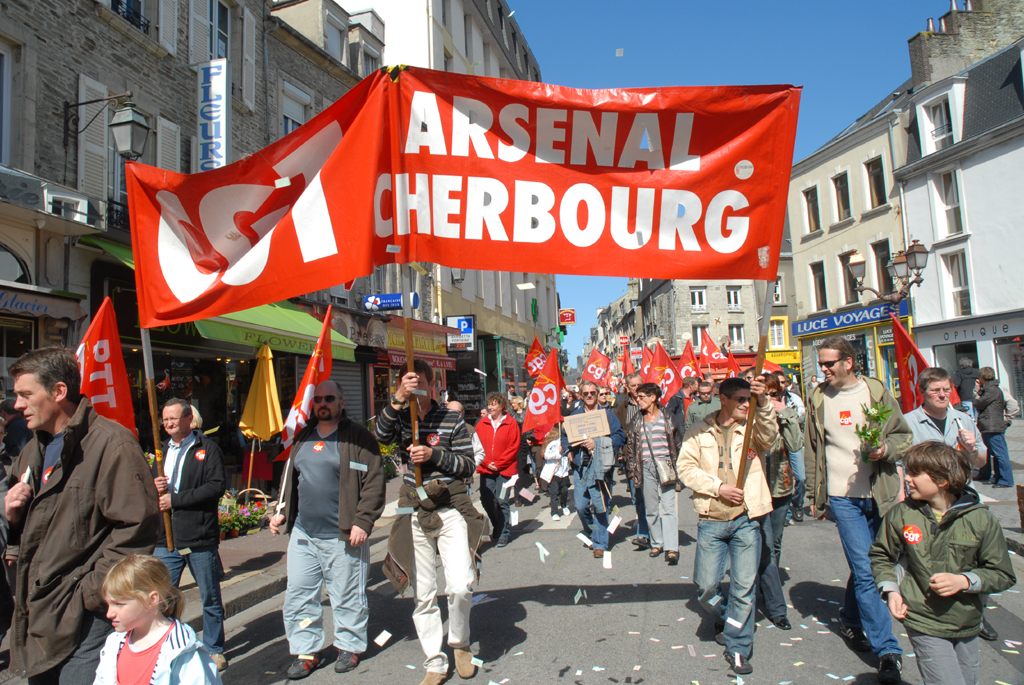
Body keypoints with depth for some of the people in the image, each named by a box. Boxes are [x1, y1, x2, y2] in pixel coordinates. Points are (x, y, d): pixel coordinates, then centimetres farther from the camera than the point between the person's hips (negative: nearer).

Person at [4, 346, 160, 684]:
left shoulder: (112, 444, -15)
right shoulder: (33, 450, 15)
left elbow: (136, 528, -20)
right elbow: (27, 530, 25)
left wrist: (90, 594, -18)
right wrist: (13, 514, 3)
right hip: (36, 616, 9)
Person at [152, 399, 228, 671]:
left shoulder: (207, 449, -5)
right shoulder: (161, 450, 14)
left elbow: (217, 486, -15)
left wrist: (175, 498, -18)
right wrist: (154, 486, -1)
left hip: (200, 539, -5)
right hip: (166, 539, 5)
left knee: (210, 598, 8)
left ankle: (213, 649, 23)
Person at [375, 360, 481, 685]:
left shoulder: (452, 420, 1)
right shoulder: (400, 419, 5)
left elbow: (469, 465, -2)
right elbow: (380, 435, -17)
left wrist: (434, 454, -15)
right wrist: (397, 400, -28)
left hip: (451, 511, -2)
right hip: (414, 515, 2)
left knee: (460, 587, -12)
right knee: (422, 595, 7)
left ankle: (460, 643, 17)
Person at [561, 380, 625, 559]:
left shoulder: (607, 415, 3)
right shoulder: (574, 415, 12)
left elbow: (619, 436, -6)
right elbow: (565, 436, 20)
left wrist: (597, 444, -16)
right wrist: (568, 450, 0)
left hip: (600, 466, -3)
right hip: (580, 466, 3)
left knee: (600, 506, -3)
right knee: (580, 506, 3)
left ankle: (600, 543, 11)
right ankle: (593, 533, 31)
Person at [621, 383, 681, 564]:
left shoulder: (668, 418, 4)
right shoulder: (636, 421, 10)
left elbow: (678, 442, 9)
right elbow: (630, 446, 11)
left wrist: (678, 466, 3)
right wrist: (632, 469, 5)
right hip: (645, 468, 3)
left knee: (668, 506, -8)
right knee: (650, 508, 8)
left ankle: (671, 548, -8)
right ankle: (657, 543, 21)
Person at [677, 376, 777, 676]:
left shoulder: (751, 428, 4)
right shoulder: (699, 431, 3)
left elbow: (769, 435, -18)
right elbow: (685, 467, -1)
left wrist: (762, 403, -33)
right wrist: (718, 487, -11)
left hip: (745, 519, 0)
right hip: (711, 521, 0)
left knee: (744, 586, 2)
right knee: (706, 586, 3)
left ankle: (738, 648, 20)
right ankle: (725, 618, 36)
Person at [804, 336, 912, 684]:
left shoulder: (876, 391, 2)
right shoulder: (817, 398, 3)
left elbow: (904, 434, 8)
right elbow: (811, 449, 9)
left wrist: (886, 449, -14)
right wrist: (815, 494, 9)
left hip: (879, 494, 1)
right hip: (842, 495, -1)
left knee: (863, 566, 12)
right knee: (864, 570, -6)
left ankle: (850, 619, 36)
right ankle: (888, 651, 3)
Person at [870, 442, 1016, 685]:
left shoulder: (981, 519, -9)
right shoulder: (901, 514, -8)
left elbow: (1003, 574, -3)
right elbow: (881, 556, 6)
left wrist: (964, 581, -19)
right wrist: (890, 591, -8)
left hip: (967, 626, 2)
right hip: (924, 624, -2)